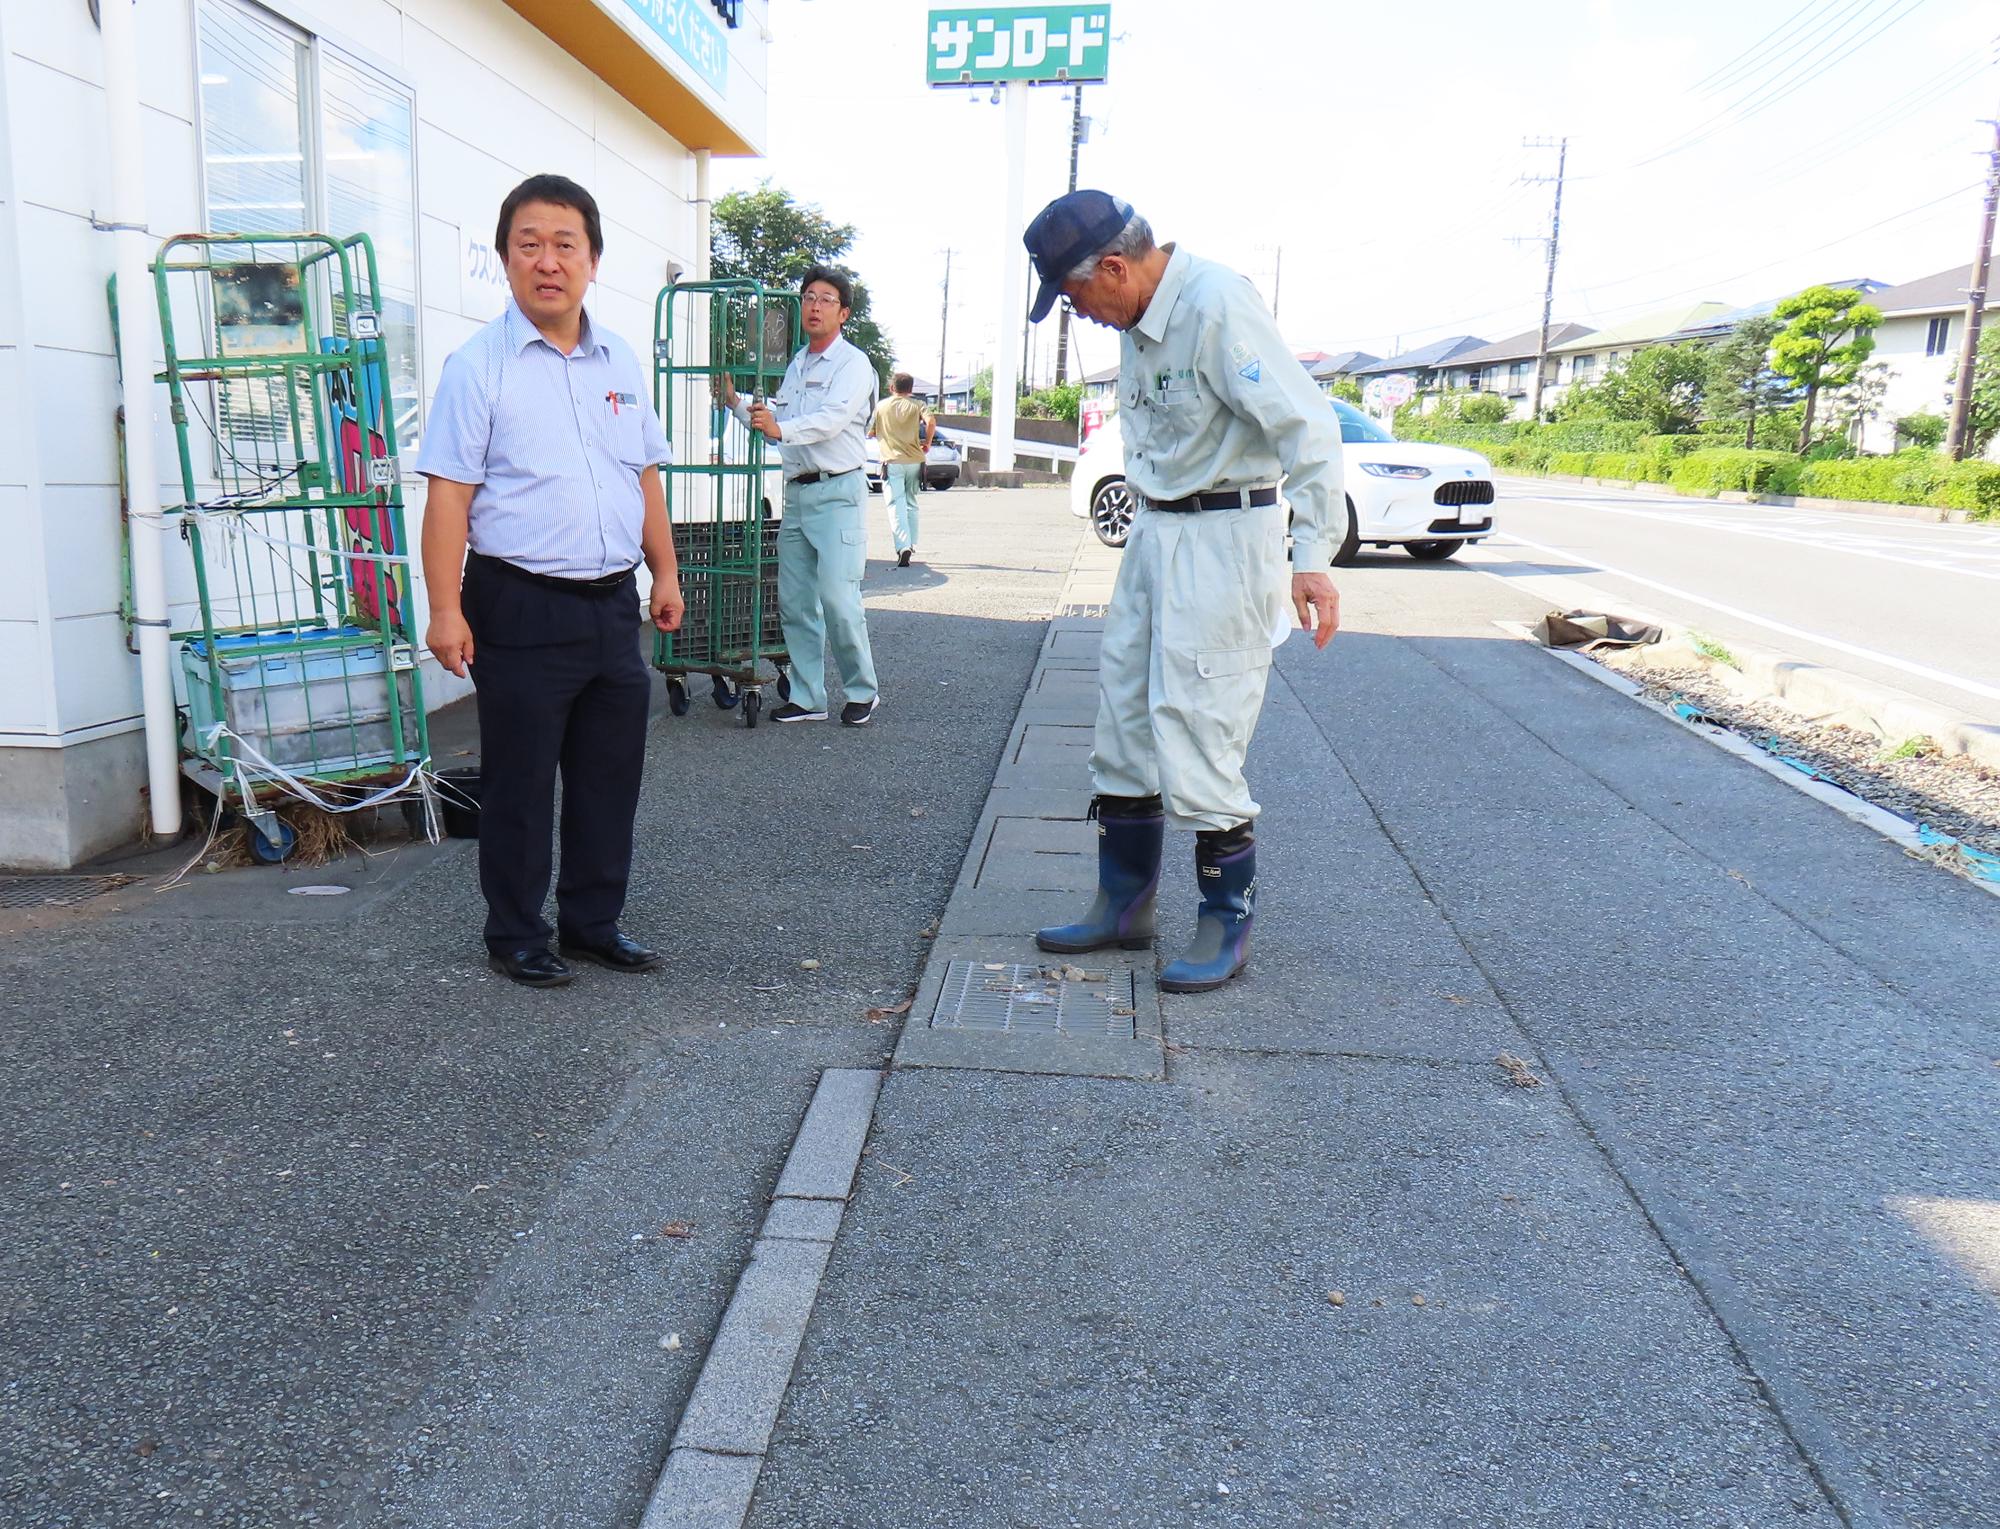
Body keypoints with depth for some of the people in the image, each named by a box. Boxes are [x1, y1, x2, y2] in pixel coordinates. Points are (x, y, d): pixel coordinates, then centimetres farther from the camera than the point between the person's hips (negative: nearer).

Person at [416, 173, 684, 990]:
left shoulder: (620, 360, 12)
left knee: (610, 776, 13)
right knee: (520, 784, 4)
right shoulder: (478, 365, -5)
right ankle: (515, 936, 20)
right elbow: (448, 492, -10)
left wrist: (665, 572, 14)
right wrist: (445, 609, -16)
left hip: (612, 605, 6)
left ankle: (593, 921, 28)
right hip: (522, 608, -5)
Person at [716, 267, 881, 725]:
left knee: (838, 599, -12)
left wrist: (781, 429, -35)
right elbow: (776, 418, 27)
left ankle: (863, 691, 4)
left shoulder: (853, 363, -4)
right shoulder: (796, 365, 21)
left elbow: (833, 418, -21)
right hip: (797, 491, 8)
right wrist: (736, 402, 13)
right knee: (794, 601, 5)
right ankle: (807, 698, 13)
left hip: (837, 492, -8)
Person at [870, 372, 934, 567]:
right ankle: (912, 544, 20)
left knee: (896, 505, -9)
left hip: (892, 461, -2)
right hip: (914, 461, 2)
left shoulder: (881, 406, 7)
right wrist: (927, 444, 2)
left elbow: (870, 432, 11)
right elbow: (931, 422, -12)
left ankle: (903, 546, -27)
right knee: (911, 503, 18)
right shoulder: (916, 406, 5)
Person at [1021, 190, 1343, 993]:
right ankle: (1124, 905, 25)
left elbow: (1306, 426, -24)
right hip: (1155, 531, 9)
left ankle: (1227, 924, 10)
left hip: (1225, 536, -9)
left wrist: (1312, 556, -31)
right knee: (1124, 724, 12)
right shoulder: (1136, 322, 9)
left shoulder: (1216, 304, -19)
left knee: (1195, 732, -7)